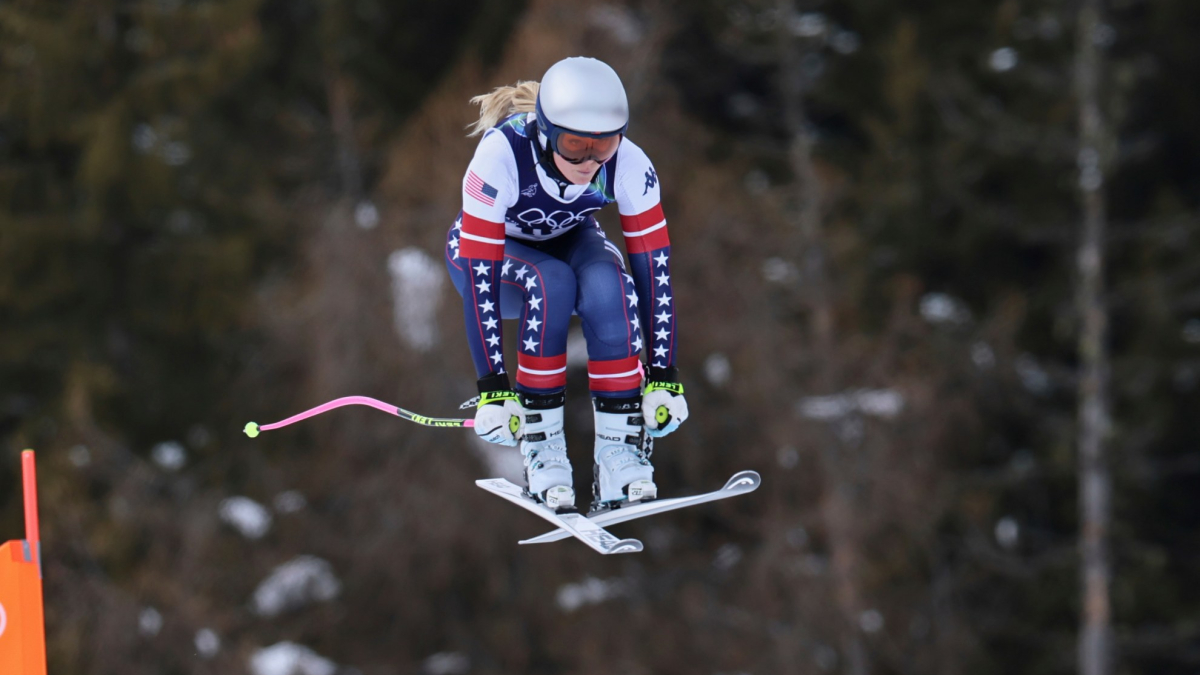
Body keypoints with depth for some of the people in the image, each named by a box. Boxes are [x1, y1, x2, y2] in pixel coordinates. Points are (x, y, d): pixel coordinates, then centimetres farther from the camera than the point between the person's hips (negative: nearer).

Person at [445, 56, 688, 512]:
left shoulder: (628, 166, -29)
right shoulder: (501, 156, -37)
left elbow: (653, 270, -23)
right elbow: (479, 281, -36)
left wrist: (663, 379, -27)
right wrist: (493, 389, -38)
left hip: (569, 241, 2)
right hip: (493, 252, -2)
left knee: (608, 284, -32)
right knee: (551, 283, -35)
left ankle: (618, 449, -26)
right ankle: (540, 445, -25)